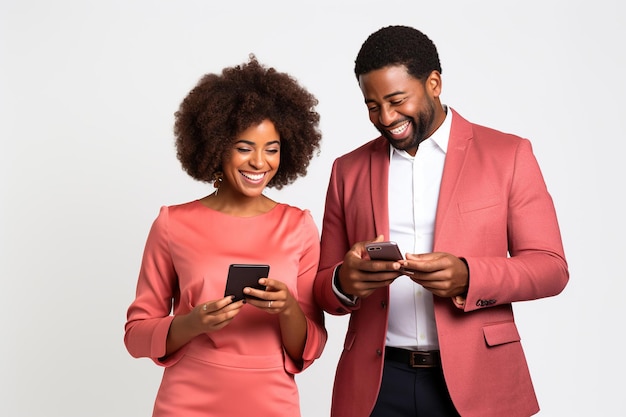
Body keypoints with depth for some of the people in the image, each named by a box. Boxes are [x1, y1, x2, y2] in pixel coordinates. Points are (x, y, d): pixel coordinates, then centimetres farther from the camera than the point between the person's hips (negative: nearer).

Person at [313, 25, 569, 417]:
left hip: (477, 381, -1)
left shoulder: (508, 154, 0)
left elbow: (551, 267, -2)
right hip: (375, 384, 2)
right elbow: (324, 289, 9)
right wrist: (344, 282, -15)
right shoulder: (349, 170, 7)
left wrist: (467, 277, -20)